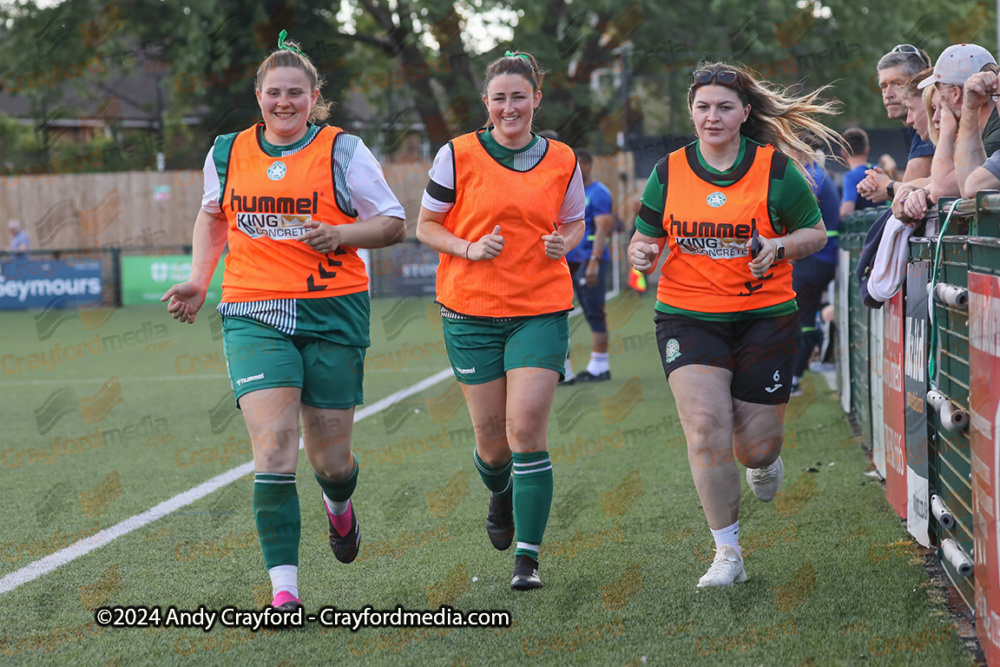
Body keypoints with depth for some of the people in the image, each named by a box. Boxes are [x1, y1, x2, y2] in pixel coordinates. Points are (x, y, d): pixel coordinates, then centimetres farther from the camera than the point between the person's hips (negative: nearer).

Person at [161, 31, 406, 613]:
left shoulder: (344, 152, -1)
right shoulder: (228, 153, 9)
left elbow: (394, 224, 3)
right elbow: (213, 216, 27)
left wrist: (341, 234, -15)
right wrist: (199, 281, 14)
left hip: (334, 311, -1)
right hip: (253, 316, 1)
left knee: (330, 459, 5)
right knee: (273, 448, -16)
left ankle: (340, 505, 45)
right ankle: (284, 589, -14)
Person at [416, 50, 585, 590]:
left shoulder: (561, 161, 4)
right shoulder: (458, 155, -2)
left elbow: (574, 223, 18)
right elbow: (426, 225, 5)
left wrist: (563, 243, -4)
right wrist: (469, 248, -13)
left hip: (541, 311, 0)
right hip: (471, 312, 0)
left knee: (526, 430, -12)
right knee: (491, 438, 5)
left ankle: (527, 557, -5)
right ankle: (501, 494, 42)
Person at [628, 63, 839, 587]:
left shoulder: (776, 169, -3)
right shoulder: (669, 172, 4)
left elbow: (815, 232, 5)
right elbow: (646, 238, 13)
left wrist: (779, 247, -15)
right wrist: (641, 254, -11)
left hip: (764, 315, -1)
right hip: (687, 314, 1)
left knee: (755, 446, 0)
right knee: (706, 428, -16)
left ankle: (764, 460, 42)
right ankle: (727, 554, -3)